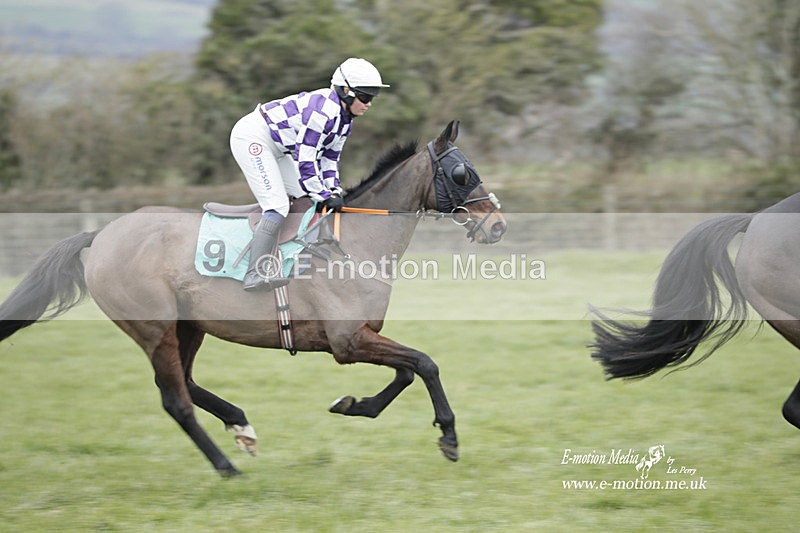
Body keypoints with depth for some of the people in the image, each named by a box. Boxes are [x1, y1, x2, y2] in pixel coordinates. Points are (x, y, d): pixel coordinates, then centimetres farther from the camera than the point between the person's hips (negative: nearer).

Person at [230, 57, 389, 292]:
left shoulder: (345, 117, 5)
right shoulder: (324, 109, -26)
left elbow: (330, 157, 12)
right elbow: (305, 158, -26)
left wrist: (334, 191, -1)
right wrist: (324, 195, -19)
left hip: (275, 147, 11)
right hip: (251, 138, -11)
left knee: (306, 198, 10)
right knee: (278, 206, -20)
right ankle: (255, 274, -25)